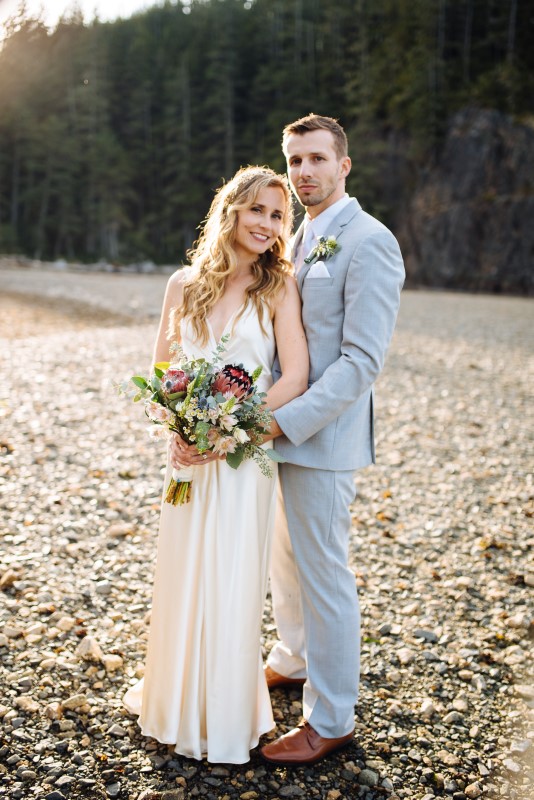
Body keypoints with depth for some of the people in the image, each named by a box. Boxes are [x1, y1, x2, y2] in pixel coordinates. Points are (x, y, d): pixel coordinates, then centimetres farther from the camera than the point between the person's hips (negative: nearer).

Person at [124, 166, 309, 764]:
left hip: (245, 457, -3)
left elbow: (294, 377, -12)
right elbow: (161, 371, 7)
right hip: (189, 452, 3)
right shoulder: (185, 284, 4)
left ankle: (226, 720, 26)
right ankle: (177, 706, 35)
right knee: (181, 578, 13)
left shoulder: (280, 285, -5)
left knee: (231, 585, 4)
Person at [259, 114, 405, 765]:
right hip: (281, 430, 9)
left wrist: (286, 420, -23)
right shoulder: (299, 240, 14)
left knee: (323, 574, 2)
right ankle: (292, 662, 44)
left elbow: (362, 361, -21)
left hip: (323, 438, -9)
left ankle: (330, 719, 18)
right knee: (285, 561, 22)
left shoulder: (369, 242, -15)